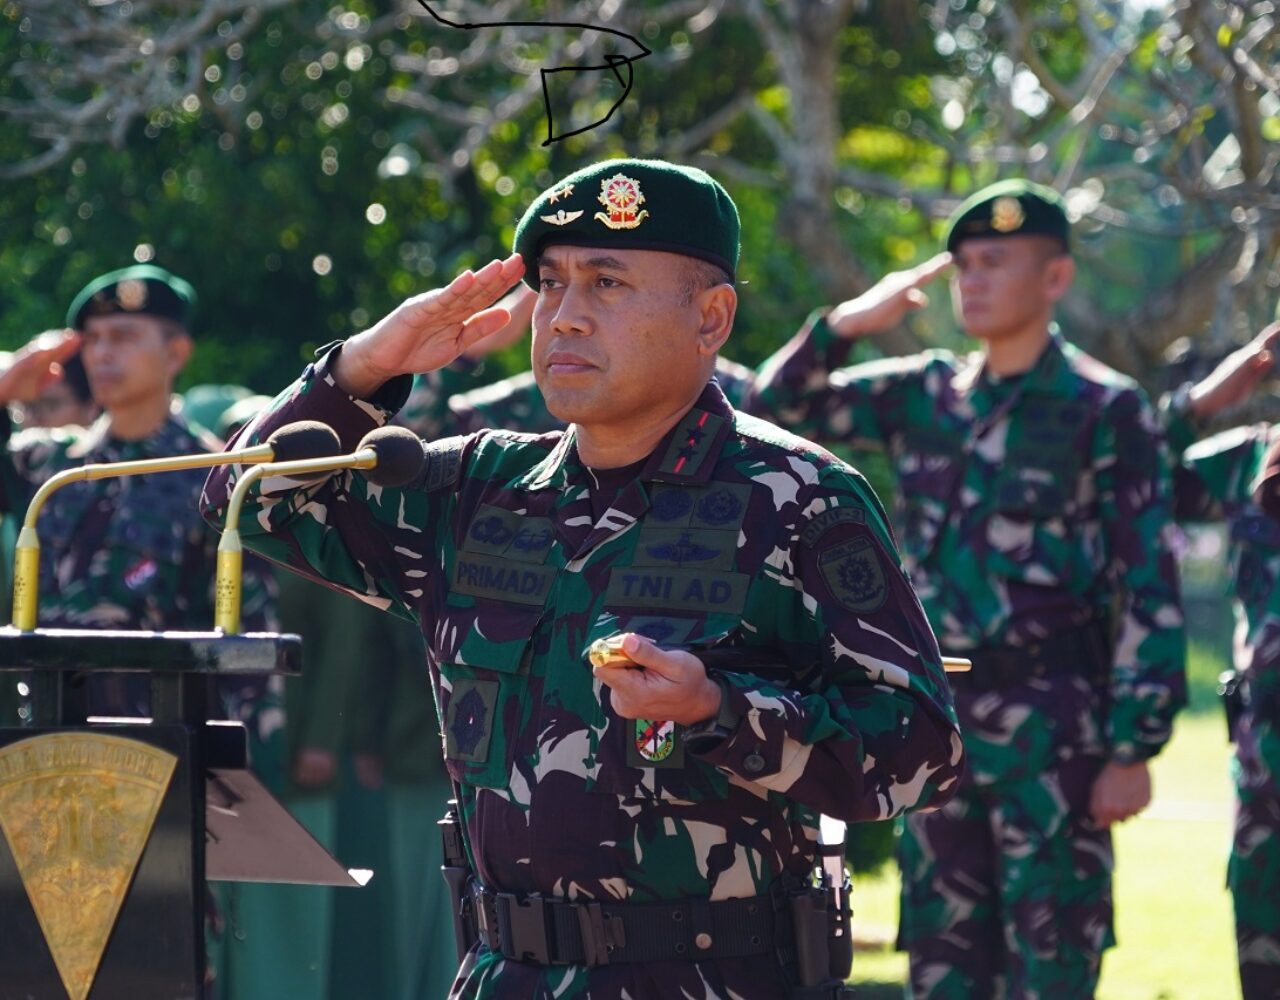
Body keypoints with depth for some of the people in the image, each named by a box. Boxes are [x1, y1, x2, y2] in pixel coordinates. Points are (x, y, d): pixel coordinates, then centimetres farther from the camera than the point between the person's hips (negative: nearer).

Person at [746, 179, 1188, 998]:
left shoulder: (1105, 408, -6)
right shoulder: (924, 395, 10)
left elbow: (1151, 593, -8)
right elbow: (777, 408, 15)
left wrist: (1135, 748, -12)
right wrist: (847, 324, -2)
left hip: (1054, 731, -6)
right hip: (939, 724, 6)